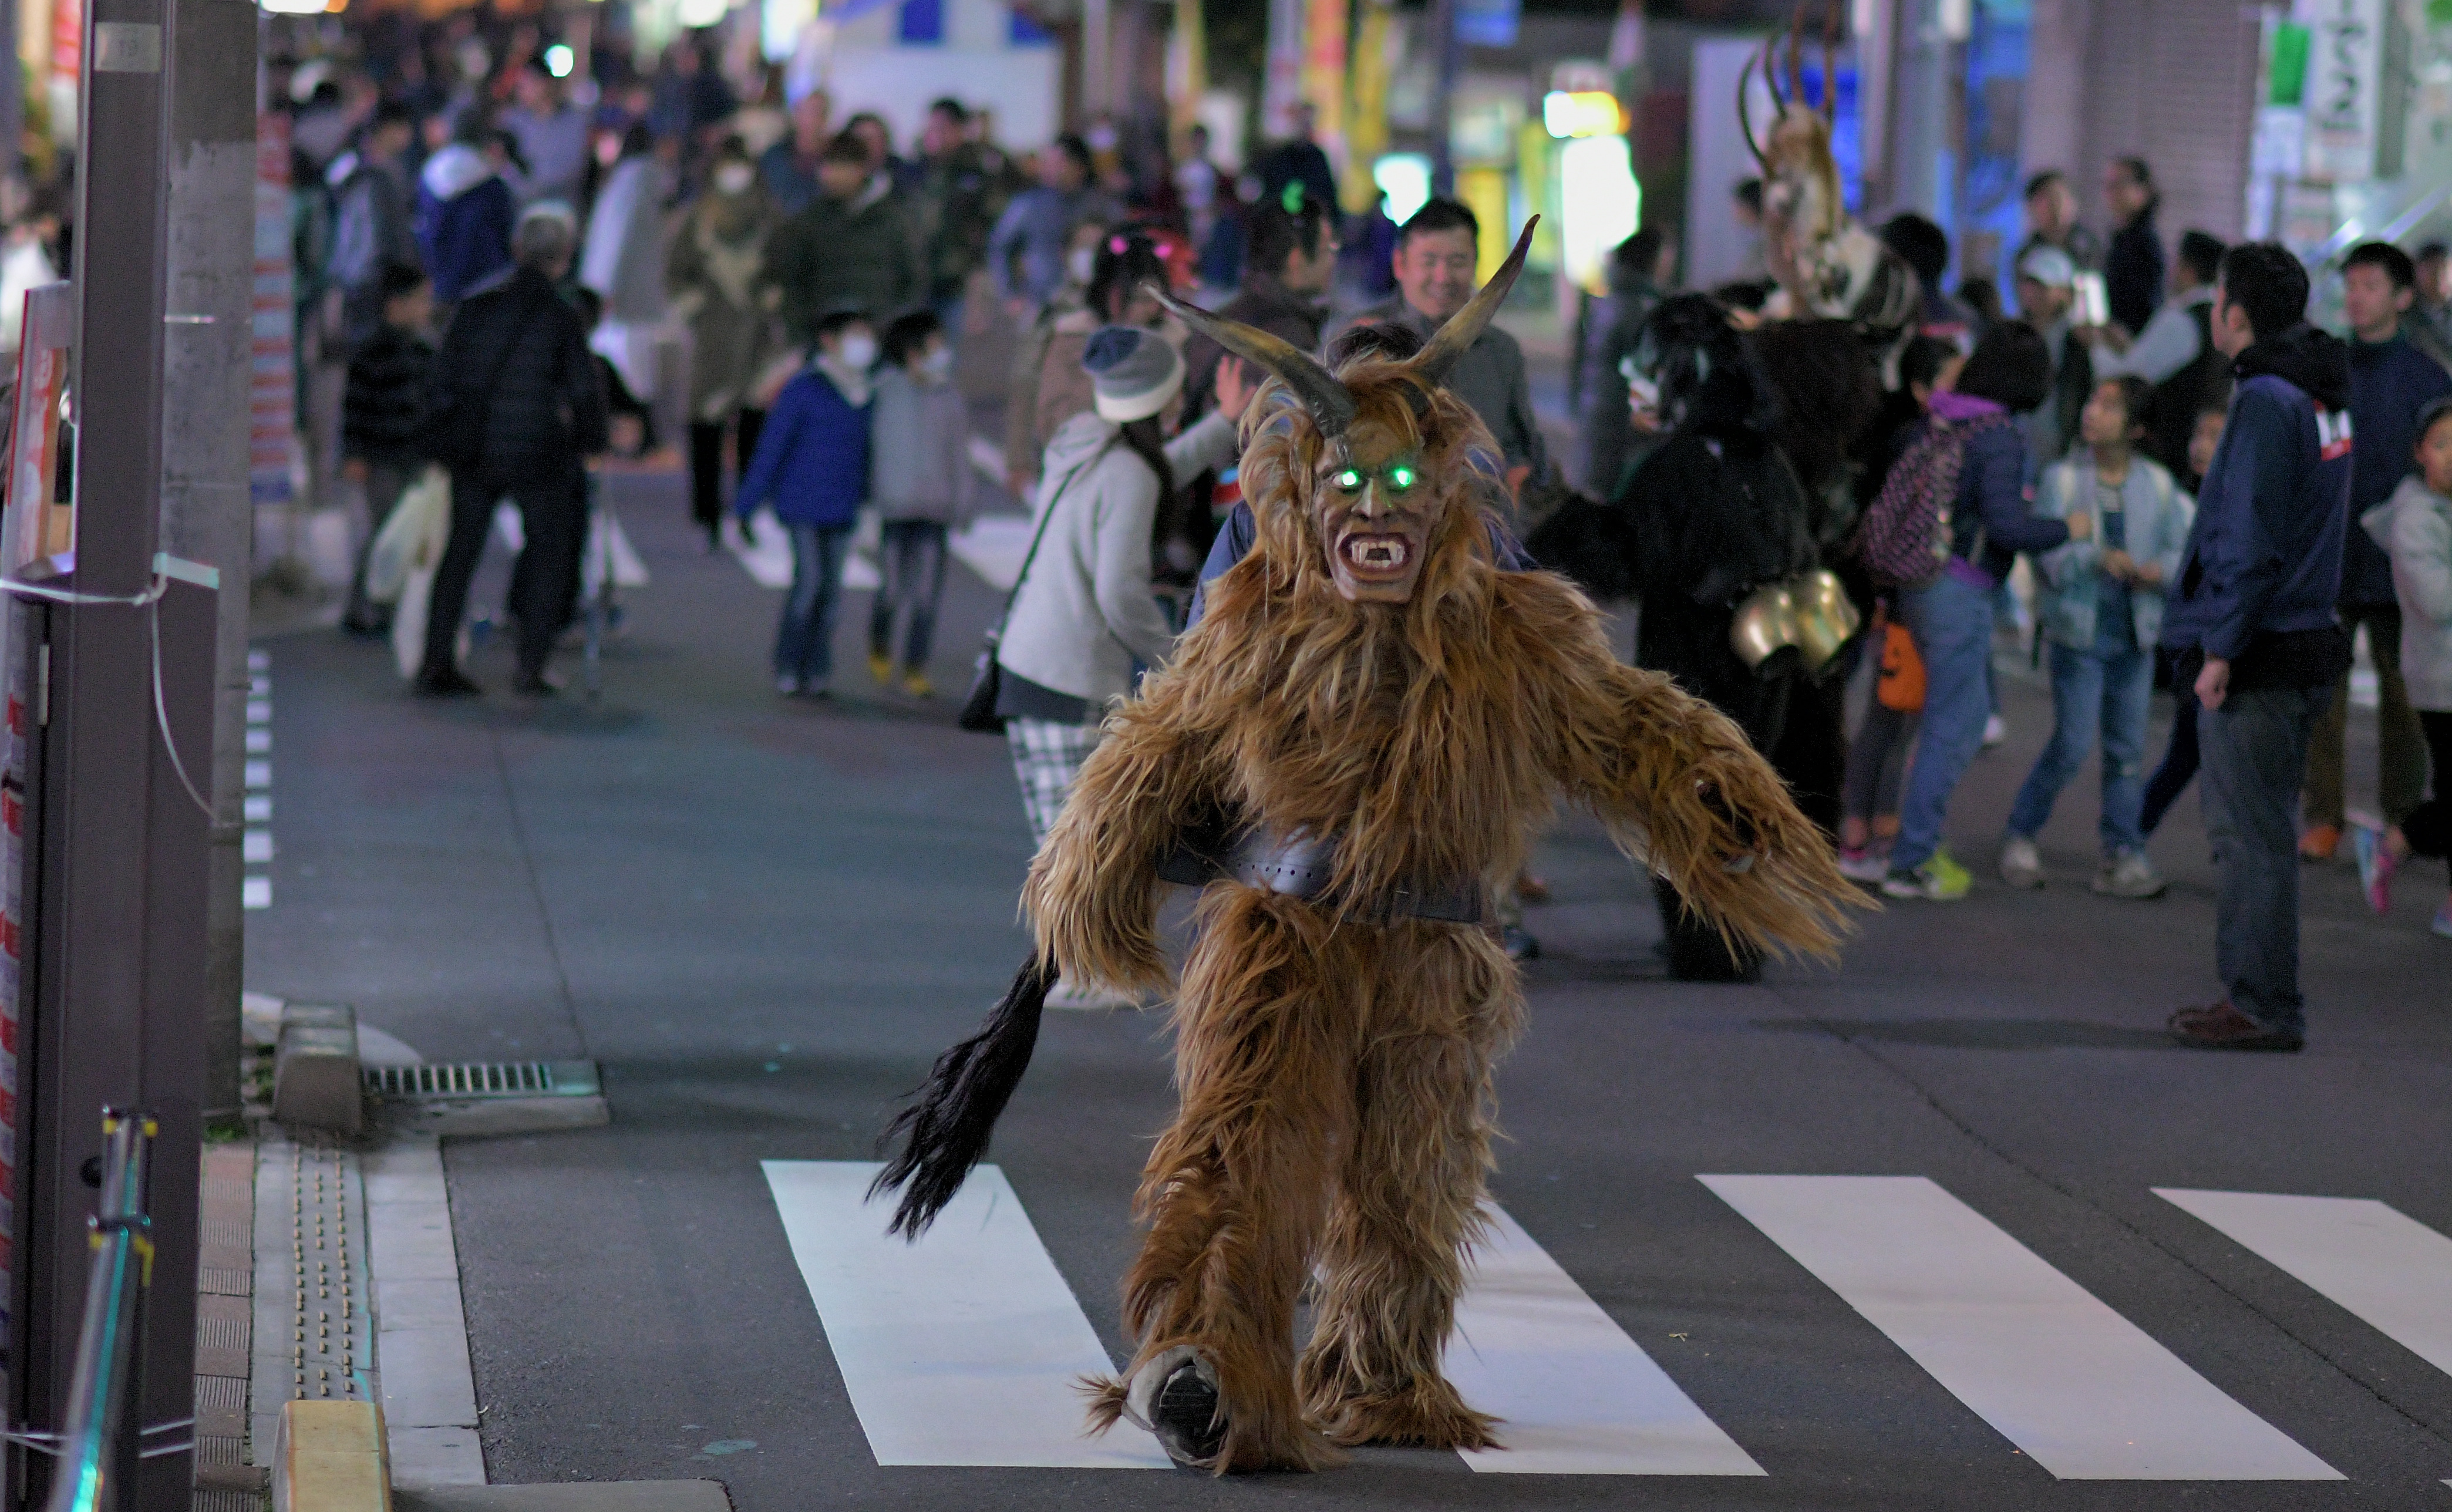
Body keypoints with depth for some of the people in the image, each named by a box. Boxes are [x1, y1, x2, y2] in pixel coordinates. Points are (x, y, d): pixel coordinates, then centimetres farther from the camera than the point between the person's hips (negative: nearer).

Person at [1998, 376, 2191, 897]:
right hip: (2079, 626, -3)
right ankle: (2020, 836, 11)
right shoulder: (2063, 478, -2)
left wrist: (2160, 570, -16)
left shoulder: (2157, 484, 5)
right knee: (2073, 743, -6)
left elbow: (2180, 547, 6)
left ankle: (2123, 855, 11)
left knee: (2128, 747, 4)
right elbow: (2045, 555, -9)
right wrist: (2097, 558, -24)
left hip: (2135, 633, 3)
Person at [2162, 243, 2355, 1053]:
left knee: (2254, 835, -5)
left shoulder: (2267, 401, -15)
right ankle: (2254, 994, 22)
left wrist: (2221, 647, -18)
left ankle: (2264, 1008, -2)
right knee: (2251, 832, 16)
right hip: (2304, 641, 10)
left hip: (2256, 654, -10)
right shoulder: (2323, 395, 14)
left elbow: (2250, 535, -20)